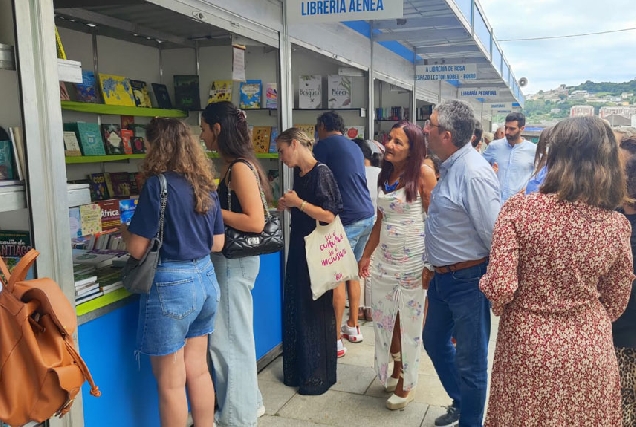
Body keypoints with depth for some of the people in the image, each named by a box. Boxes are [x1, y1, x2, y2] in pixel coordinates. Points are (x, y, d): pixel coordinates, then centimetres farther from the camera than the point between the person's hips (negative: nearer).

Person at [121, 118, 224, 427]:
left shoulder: (157, 184, -14)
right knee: (198, 369, 19)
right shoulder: (206, 186, 6)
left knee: (170, 383, 8)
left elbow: (138, 248, -13)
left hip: (171, 285, -7)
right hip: (205, 278, 7)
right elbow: (218, 243, 13)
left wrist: (124, 230, 8)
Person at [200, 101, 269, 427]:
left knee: (227, 338, 2)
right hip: (229, 259, 10)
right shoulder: (231, 166, 10)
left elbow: (255, 222, -23)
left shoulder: (240, 167, -18)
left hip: (234, 262, -10)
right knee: (235, 335, 19)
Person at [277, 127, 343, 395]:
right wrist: (288, 206, 3)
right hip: (299, 247, 8)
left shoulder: (321, 173, -15)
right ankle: (299, 370, 29)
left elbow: (329, 215, -20)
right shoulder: (298, 174, 10)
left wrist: (298, 202, -17)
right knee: (295, 310, 13)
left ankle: (319, 376, 18)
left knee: (316, 312, 3)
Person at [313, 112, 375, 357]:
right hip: (367, 216, 9)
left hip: (347, 219, -8)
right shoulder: (354, 147, 20)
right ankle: (353, 327, 27)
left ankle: (336, 340, 0)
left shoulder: (324, 145, -4)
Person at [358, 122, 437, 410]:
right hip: (384, 260, 6)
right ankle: (395, 371, 37)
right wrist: (366, 254, 15)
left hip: (414, 262, -6)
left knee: (410, 324, 8)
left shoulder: (423, 173, -12)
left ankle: (407, 384, 26)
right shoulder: (385, 175, 7)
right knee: (385, 320, 14)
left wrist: (431, 264, -16)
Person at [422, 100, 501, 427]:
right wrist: (435, 266, 14)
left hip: (467, 280, -10)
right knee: (435, 342, 26)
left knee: (470, 362, 10)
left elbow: (494, 234, -24)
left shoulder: (473, 173, -25)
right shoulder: (450, 167, 4)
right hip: (442, 276, 10)